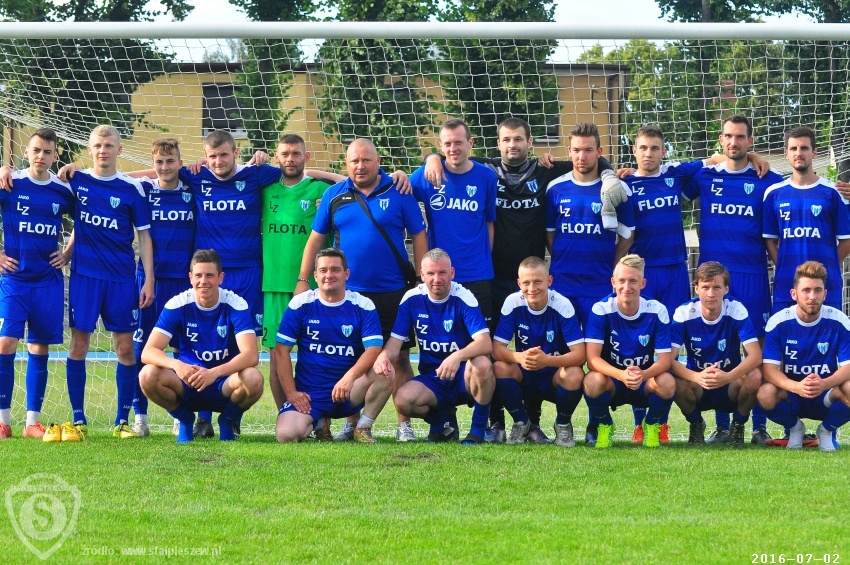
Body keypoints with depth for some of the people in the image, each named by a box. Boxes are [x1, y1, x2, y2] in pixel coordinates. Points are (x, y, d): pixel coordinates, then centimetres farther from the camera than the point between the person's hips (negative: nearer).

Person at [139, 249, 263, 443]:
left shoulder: (236, 305, -12)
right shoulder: (177, 305, -9)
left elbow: (251, 355, -24)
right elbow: (148, 352, -16)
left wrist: (215, 372, -41)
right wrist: (177, 365, -38)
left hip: (224, 386, -1)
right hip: (187, 386, 1)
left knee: (253, 379, -34)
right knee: (148, 376, -29)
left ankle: (228, 421, 0)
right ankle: (185, 420, 2)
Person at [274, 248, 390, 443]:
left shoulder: (363, 306, -2)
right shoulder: (300, 304, -1)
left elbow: (374, 350, -13)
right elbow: (281, 350, 0)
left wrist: (350, 377, -31)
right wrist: (291, 393, -9)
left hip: (348, 392, 0)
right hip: (309, 395, 0)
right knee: (286, 434, -26)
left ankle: (363, 428, -5)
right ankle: (319, 423, 12)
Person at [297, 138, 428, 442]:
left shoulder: (398, 193, 1)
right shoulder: (335, 195, 6)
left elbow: (419, 237, 3)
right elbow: (316, 238, 9)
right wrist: (302, 280, 2)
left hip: (393, 292, -2)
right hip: (348, 292, 2)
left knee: (400, 358, 0)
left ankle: (404, 425, 7)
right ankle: (352, 423, 15)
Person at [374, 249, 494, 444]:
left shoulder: (463, 299, -14)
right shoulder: (412, 299, -3)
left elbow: (485, 343, -26)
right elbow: (396, 340, -3)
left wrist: (457, 357, -47)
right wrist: (384, 356, -29)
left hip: (464, 376, -3)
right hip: (432, 379, 3)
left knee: (482, 364, -37)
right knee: (403, 400, -28)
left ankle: (477, 431, -14)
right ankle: (440, 423, 7)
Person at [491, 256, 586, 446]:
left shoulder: (562, 306, -19)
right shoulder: (513, 303, -13)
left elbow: (580, 354, -25)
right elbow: (497, 349, -16)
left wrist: (547, 360, -44)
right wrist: (520, 357, -40)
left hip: (555, 377, -2)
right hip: (525, 377, 2)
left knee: (574, 374, -34)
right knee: (499, 368, -28)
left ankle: (563, 424, -3)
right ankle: (521, 423, -3)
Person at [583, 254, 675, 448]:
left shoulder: (657, 311, -13)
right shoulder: (601, 310, -15)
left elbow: (664, 360, -15)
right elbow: (593, 359, -21)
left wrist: (643, 374, -39)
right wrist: (622, 375, -41)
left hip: (645, 384, 1)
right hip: (611, 383, -1)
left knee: (667, 382, -32)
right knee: (593, 381, -35)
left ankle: (652, 425, 1)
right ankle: (604, 425, -2)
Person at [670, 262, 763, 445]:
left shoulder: (736, 311, -15)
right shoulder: (684, 313, -15)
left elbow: (756, 356, -25)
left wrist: (728, 377, -45)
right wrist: (697, 377, -43)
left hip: (731, 388, 0)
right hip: (698, 391, 0)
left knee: (754, 376, -32)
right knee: (675, 380, -32)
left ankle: (738, 425, -1)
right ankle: (696, 423, 1)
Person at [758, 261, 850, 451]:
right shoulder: (778, 322, -11)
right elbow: (769, 369, -18)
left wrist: (824, 384, -37)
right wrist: (797, 387, -38)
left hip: (826, 397, 0)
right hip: (791, 397, 0)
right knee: (766, 394, -33)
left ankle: (828, 429, 3)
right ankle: (794, 428, 4)